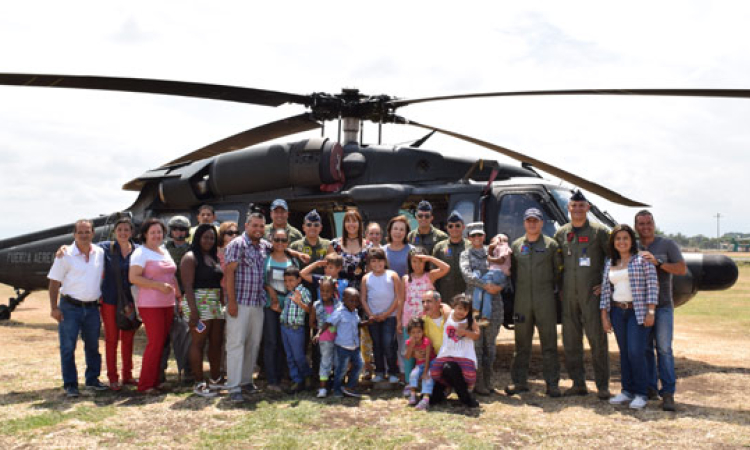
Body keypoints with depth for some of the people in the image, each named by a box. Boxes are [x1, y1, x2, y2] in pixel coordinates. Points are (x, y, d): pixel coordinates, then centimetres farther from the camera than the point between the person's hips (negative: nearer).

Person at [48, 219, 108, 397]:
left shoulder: (100, 253, 4)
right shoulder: (65, 255, -8)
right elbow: (54, 282, -7)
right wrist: (54, 308, -12)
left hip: (92, 307, 4)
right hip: (70, 307, -4)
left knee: (93, 346, 13)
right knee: (68, 347, 0)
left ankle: (92, 379, 26)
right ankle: (70, 384, 8)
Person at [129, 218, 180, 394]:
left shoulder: (165, 251, 17)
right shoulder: (140, 253, -6)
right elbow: (133, 277, -15)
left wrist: (179, 294, 15)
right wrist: (159, 285, -20)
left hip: (167, 304, 7)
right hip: (150, 305, -7)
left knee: (162, 343, 8)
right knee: (155, 343, -8)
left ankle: (155, 381, 16)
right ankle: (146, 385, 2)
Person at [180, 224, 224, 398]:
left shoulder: (215, 258, 18)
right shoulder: (190, 257, -5)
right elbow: (188, 285, -13)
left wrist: (223, 303, 15)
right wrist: (193, 310, -20)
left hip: (216, 305, 8)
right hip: (198, 303, -8)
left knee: (217, 342, 9)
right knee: (199, 342, -4)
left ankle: (215, 379, 20)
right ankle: (199, 383, 2)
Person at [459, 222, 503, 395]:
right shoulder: (466, 254, 9)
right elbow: (466, 274, -7)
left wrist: (499, 285, -8)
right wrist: (485, 286, -18)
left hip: (494, 301, 3)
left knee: (490, 343, 6)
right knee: (476, 343, -4)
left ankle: (487, 382, 14)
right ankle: (479, 384, 0)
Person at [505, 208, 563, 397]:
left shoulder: (551, 244, 5)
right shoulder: (516, 245, 12)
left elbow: (558, 270, 5)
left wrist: (552, 287, -1)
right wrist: (518, 288, 7)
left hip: (545, 299, -2)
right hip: (522, 300, 2)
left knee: (549, 343, 0)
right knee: (521, 343, 7)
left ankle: (552, 384, 6)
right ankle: (519, 382, 14)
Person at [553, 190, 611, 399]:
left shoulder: (599, 231, 0)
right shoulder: (561, 233, 10)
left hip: (592, 293, -4)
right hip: (568, 294, 4)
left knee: (597, 338, -2)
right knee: (571, 339, 6)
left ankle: (603, 386, 7)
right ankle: (578, 383, 16)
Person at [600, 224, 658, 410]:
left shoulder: (643, 259, -2)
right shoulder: (609, 263, 12)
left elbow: (652, 286, -6)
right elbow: (605, 290, 11)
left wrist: (651, 311, -12)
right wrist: (604, 316, 7)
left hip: (638, 312, -5)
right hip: (617, 311, 5)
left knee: (636, 352, -11)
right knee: (624, 352, 7)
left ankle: (641, 394, 1)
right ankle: (627, 390, 16)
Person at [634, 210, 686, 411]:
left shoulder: (667, 244, 4)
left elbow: (682, 269, -4)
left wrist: (658, 262, -15)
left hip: (662, 305, -3)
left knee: (663, 348, -9)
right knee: (644, 348, 5)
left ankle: (668, 393, -6)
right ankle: (650, 387, 16)